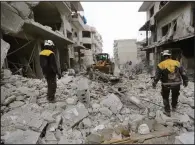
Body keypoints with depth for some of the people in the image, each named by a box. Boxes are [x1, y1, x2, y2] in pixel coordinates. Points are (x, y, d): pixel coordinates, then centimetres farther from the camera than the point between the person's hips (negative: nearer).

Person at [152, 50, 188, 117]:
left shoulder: (161, 65, -8)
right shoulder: (177, 63, 0)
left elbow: (157, 75, -9)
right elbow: (183, 73, 3)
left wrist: (154, 83, 1)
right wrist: (185, 81, 13)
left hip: (166, 84, -3)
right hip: (176, 83, 3)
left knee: (165, 97, 16)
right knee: (175, 96, 27)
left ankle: (167, 111, 19)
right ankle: (174, 107, 44)